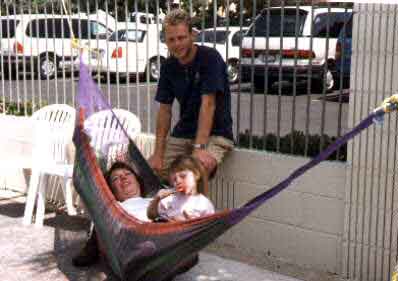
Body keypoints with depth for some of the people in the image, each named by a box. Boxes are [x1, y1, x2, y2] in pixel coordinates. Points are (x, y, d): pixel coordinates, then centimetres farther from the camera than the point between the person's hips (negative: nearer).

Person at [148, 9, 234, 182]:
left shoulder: (210, 58, -15)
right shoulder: (168, 66, 2)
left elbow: (208, 104, -22)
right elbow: (164, 110, 2)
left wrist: (199, 147, -30)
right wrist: (158, 153, -7)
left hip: (215, 134, -5)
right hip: (182, 134, 6)